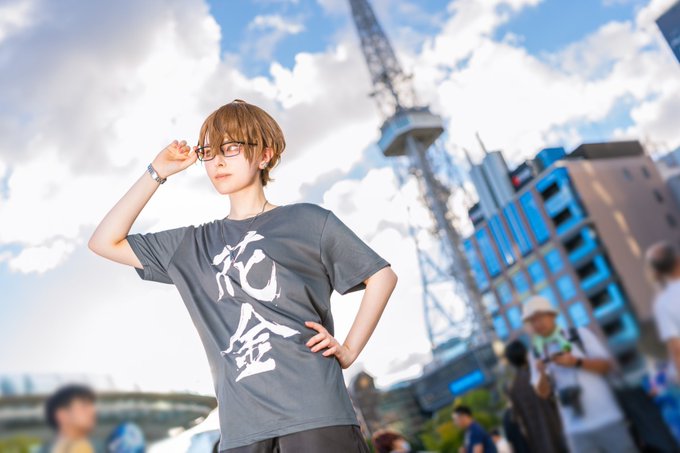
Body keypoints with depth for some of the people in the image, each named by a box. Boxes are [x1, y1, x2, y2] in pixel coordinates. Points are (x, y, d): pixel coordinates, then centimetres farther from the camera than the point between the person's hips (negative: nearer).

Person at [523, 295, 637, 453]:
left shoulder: (580, 335, 0)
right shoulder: (536, 353, 5)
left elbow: (607, 365, -5)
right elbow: (543, 393, 3)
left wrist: (576, 362, -20)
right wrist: (542, 374, -18)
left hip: (608, 420, -1)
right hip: (576, 429, 2)